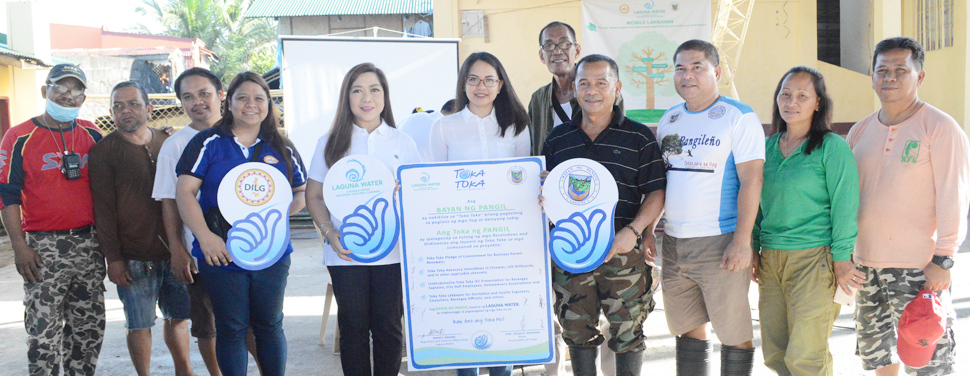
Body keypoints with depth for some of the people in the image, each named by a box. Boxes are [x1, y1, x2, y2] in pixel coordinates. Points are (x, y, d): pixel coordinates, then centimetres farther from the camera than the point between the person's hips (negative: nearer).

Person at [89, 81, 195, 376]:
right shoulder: (104, 150, -1)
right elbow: (103, 207, -5)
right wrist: (112, 257, -10)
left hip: (174, 249, 4)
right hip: (133, 256, -4)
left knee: (178, 315, 13)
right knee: (138, 324, 2)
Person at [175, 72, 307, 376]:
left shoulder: (282, 149, 10)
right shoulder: (208, 143, 1)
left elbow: (303, 191, 15)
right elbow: (185, 192, -4)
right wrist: (205, 236, -15)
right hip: (220, 253, -2)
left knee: (270, 326, 9)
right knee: (231, 328, 5)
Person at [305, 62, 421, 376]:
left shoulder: (402, 142, 8)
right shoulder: (331, 143, 7)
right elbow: (314, 197, 7)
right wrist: (330, 233, -9)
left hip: (393, 251, 0)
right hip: (346, 253, 0)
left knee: (388, 326, 3)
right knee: (353, 327, 4)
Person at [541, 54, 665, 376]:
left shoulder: (639, 137, 2)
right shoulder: (557, 139, 11)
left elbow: (656, 193, -2)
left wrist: (633, 230, -17)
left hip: (623, 250, -2)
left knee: (627, 331, 4)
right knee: (577, 331, 10)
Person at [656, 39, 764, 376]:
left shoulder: (739, 117, -6)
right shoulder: (669, 119, 13)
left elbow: (751, 181, -12)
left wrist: (742, 242, -18)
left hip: (721, 243, -6)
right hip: (673, 242, 6)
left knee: (733, 331, 1)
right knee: (687, 329, 13)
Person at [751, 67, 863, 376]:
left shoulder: (832, 147, -5)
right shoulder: (768, 147, 12)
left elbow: (844, 206, -7)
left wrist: (842, 259, -10)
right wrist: (753, 251, 12)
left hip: (813, 258, -6)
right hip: (771, 258, 6)